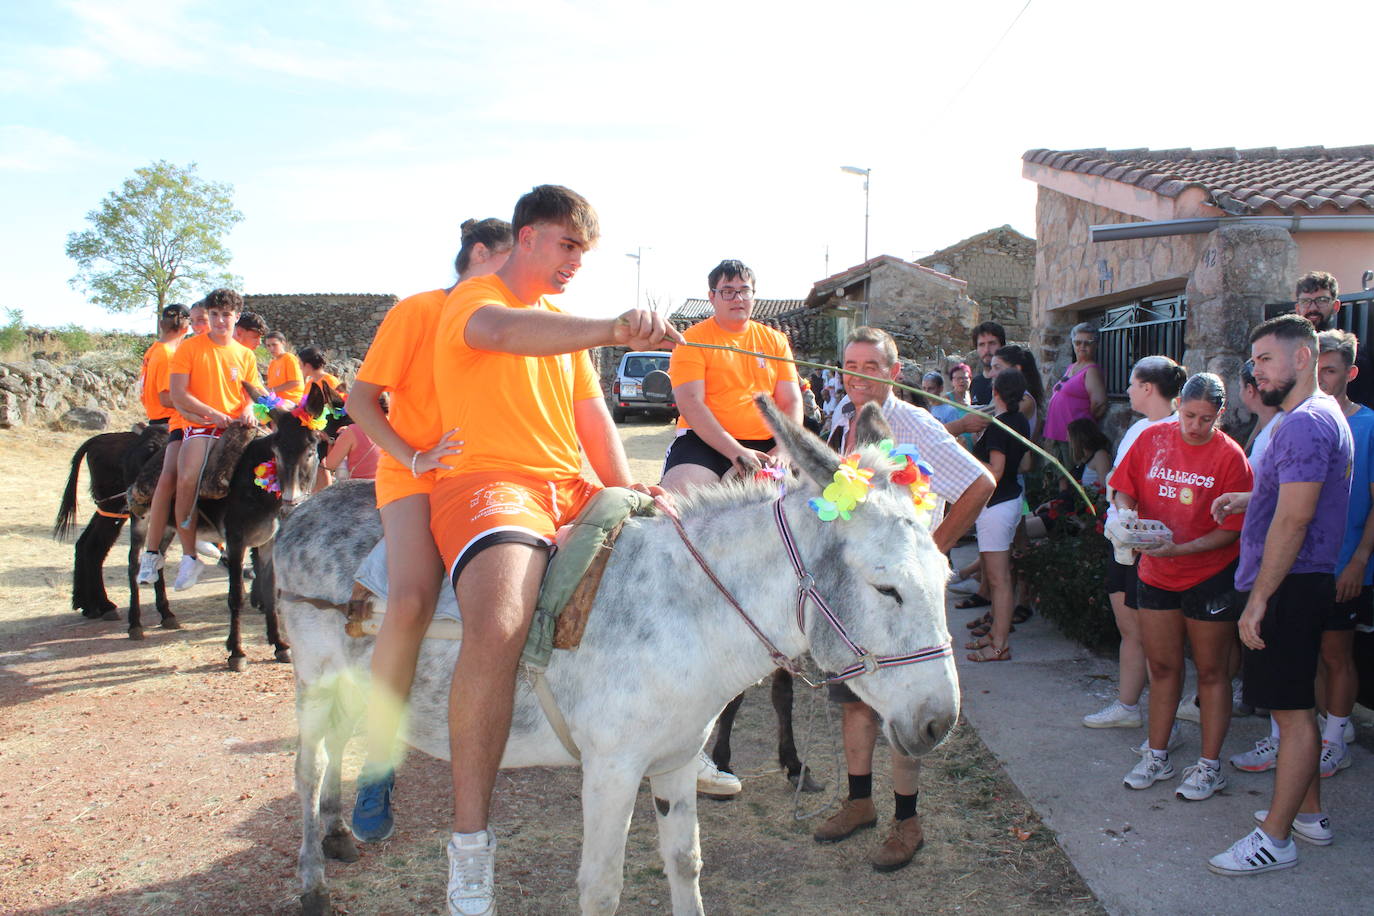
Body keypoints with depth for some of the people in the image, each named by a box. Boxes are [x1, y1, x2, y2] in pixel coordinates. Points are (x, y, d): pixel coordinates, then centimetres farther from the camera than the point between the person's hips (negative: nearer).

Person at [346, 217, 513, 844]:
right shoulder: (417, 312, 0)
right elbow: (362, 400, -2)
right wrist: (414, 458, -15)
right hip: (416, 477, -6)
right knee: (411, 599, -30)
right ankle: (377, 765, -16)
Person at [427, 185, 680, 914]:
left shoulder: (562, 325, 25)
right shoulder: (474, 300, -1)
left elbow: (593, 418, 21)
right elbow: (505, 332, -26)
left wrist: (627, 489, 4)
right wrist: (610, 329, -41)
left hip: (571, 488, 8)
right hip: (487, 480, -8)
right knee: (497, 625, -35)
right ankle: (469, 843, -24)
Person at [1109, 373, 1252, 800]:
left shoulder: (1229, 456, -11)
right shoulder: (1152, 438, -1)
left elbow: (1231, 529, -12)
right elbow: (1123, 489, 8)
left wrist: (1180, 549, -24)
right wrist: (1126, 512, -15)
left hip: (1210, 575, -3)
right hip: (1155, 573, 3)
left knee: (1210, 671, 7)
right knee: (1162, 666, 12)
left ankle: (1210, 765, 18)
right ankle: (1157, 756, 25)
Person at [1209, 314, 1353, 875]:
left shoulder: (1305, 423, -18)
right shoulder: (1321, 414, 16)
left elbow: (1294, 518, -24)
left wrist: (1258, 598, -23)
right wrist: (1246, 499, 18)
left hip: (1288, 587, -11)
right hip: (1303, 583, 11)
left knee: (1293, 711, -4)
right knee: (1296, 707, 19)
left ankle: (1275, 838, 4)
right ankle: (1309, 812, 31)